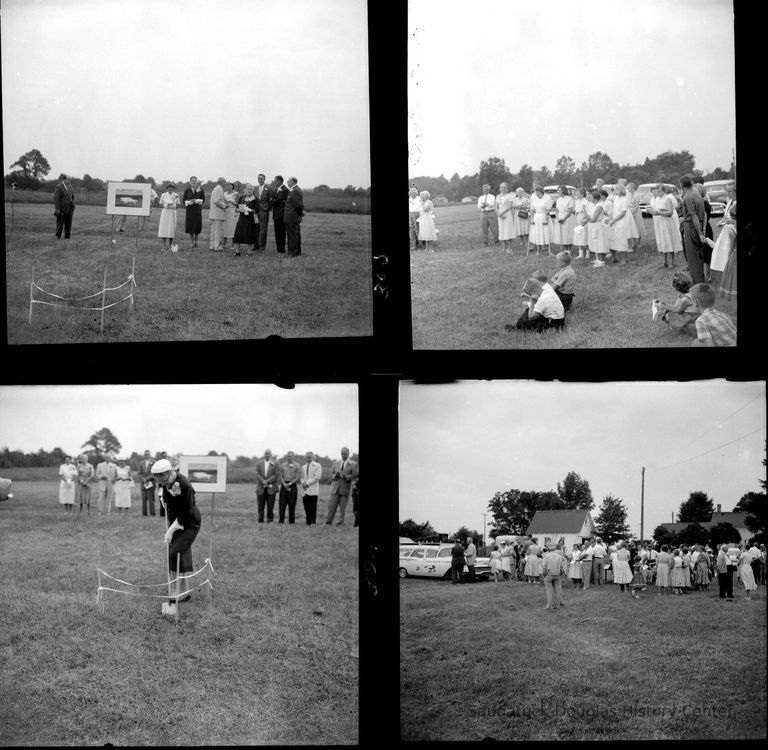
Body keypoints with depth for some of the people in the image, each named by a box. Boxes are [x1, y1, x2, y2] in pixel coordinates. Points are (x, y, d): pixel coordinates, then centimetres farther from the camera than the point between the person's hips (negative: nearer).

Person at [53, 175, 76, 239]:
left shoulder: (70, 187, 12)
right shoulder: (58, 187, -8)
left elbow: (72, 197, 18)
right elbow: (56, 199, -12)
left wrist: (73, 206, 10)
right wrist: (57, 209, -16)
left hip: (69, 209, 6)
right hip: (62, 208, -6)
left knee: (68, 223, 4)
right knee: (60, 222, 1)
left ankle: (67, 236, 9)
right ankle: (58, 236, 10)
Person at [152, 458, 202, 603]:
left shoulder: (184, 486, -29)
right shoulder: (164, 483, -6)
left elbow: (186, 514, -25)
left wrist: (171, 530, -26)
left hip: (190, 524, -7)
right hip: (175, 523, 7)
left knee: (175, 554, -17)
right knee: (182, 556, 8)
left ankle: (177, 591, -11)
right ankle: (185, 591, 16)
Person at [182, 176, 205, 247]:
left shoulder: (200, 189, -2)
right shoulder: (187, 190, 0)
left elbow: (203, 200, 1)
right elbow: (184, 200, 4)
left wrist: (197, 201, -16)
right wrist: (189, 202, -14)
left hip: (198, 210, 0)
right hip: (189, 210, 0)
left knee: (197, 227, 0)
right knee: (190, 227, -3)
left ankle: (196, 241, 22)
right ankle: (192, 243, 8)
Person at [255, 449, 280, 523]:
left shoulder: (275, 464, 3)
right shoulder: (258, 463, 10)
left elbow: (276, 475, -5)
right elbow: (257, 474, 2)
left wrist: (267, 481, -14)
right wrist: (263, 482, -14)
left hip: (271, 488, -2)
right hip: (261, 488, 2)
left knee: (270, 506, -2)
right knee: (260, 506, 0)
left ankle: (270, 521, 5)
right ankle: (260, 521, 5)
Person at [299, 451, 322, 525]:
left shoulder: (317, 465, 2)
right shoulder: (303, 467, 20)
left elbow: (317, 477, -8)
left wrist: (307, 482, -11)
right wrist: (303, 483, -1)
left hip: (313, 490, -5)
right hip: (305, 490, 5)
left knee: (312, 507, -6)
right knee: (306, 507, 0)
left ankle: (313, 521, -2)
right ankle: (308, 521, 5)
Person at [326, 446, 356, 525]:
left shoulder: (352, 464, 2)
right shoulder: (336, 462, 13)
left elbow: (353, 476, -5)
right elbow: (331, 474, 12)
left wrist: (345, 476, -20)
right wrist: (336, 475, -10)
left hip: (345, 488, -2)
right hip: (335, 487, 2)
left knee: (342, 506, -1)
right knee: (332, 505, -2)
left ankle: (341, 522, 6)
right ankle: (328, 522, 4)